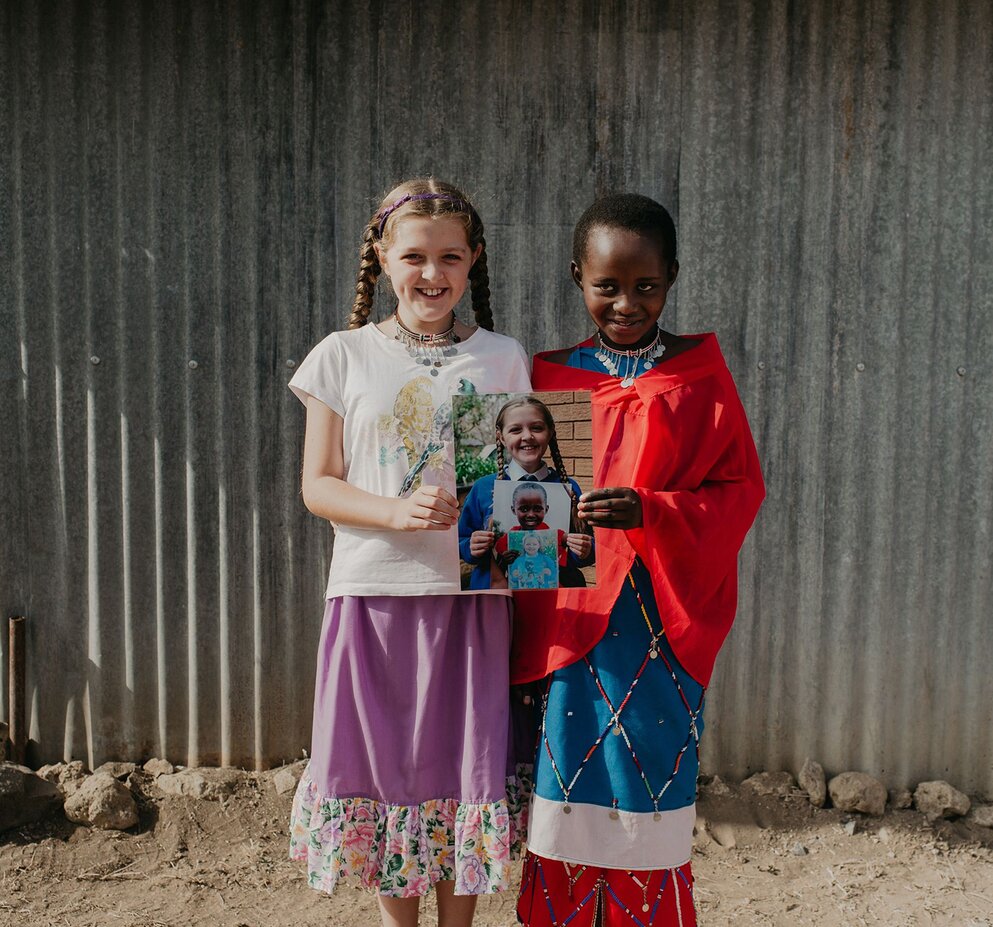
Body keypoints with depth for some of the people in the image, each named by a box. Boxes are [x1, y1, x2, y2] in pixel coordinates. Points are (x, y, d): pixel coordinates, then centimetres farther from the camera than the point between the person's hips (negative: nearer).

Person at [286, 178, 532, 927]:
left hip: (472, 592, 0)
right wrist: (397, 511, -17)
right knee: (383, 763, 10)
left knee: (465, 762, 7)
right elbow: (318, 486, 0)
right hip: (374, 592, 0)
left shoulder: (502, 359, 5)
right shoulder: (344, 357, 3)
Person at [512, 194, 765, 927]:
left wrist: (650, 511, -20)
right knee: (569, 789, 8)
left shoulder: (699, 374, 1)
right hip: (572, 624, 2)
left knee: (650, 789, 5)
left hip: (662, 625, -1)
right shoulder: (551, 377, 5)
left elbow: (738, 489, -4)